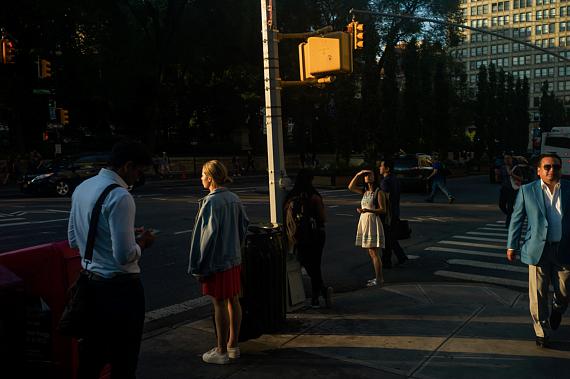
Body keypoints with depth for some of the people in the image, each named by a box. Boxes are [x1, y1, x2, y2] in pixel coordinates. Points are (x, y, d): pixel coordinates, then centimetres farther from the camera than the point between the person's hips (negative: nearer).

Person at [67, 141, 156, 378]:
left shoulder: (82, 188, 6)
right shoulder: (120, 196, -21)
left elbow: (73, 239, 16)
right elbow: (124, 256, -25)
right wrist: (141, 243, -4)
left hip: (90, 282, 8)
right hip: (120, 287, -8)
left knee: (91, 353, 23)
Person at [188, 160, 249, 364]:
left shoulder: (211, 202, -18)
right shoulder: (234, 198, 5)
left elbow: (208, 235, -20)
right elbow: (244, 224, 13)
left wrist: (200, 267, -14)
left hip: (217, 261, -8)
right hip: (234, 258, 8)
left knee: (220, 304, 1)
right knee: (233, 301, 14)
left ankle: (221, 352, 13)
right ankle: (233, 346, 27)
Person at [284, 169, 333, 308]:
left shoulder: (290, 198, -2)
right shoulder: (314, 197, -12)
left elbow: (286, 219, 3)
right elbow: (322, 218, -9)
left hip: (299, 238, 2)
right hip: (315, 235, -2)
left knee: (309, 266, 9)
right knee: (315, 266, 11)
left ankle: (324, 289, -8)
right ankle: (315, 299, 13)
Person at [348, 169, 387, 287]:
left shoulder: (378, 192, -8)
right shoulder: (365, 191, 13)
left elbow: (383, 210, -13)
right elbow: (350, 187, 12)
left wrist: (368, 210, -23)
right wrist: (358, 174, 5)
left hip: (373, 222, -7)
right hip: (364, 222, 7)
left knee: (373, 252, -7)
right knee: (370, 252, 10)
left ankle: (379, 279, 0)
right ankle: (378, 276, 18)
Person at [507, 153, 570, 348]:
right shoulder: (527, 190, 0)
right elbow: (516, 219, 5)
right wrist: (512, 246, 5)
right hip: (538, 250, -1)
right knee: (538, 295, 3)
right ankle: (542, 333, 19)